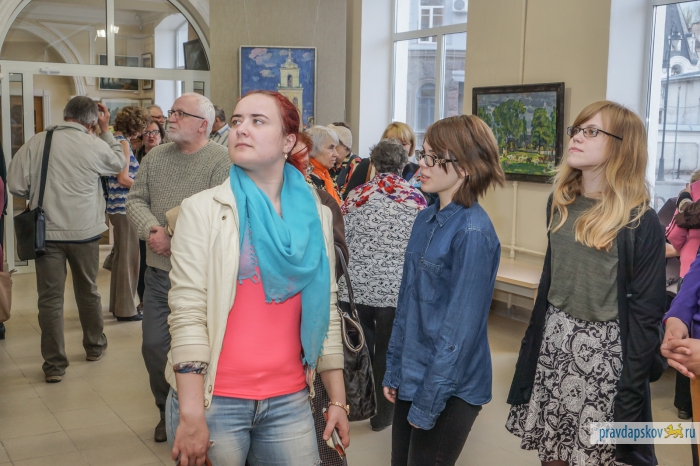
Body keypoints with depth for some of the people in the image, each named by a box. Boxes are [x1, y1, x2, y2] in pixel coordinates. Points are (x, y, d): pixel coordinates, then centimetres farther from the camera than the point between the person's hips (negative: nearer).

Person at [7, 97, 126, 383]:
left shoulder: (36, 142, -7)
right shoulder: (95, 145, -8)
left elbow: (16, 186, -6)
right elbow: (119, 164, 12)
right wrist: (106, 131, 18)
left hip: (47, 232, 0)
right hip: (85, 232, 0)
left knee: (50, 298, 5)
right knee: (88, 292, 19)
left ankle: (54, 365, 7)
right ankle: (95, 347, 36)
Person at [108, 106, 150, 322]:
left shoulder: (114, 140, 14)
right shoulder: (123, 142, -13)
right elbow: (123, 178, -19)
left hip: (116, 205, 10)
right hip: (124, 206, -10)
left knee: (120, 255, 17)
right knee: (128, 256, -2)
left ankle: (117, 304, 26)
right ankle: (126, 309, 5)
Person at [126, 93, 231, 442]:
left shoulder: (223, 161, -11)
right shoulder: (155, 157, 9)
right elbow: (136, 199, 7)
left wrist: (174, 240, -18)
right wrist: (153, 230, -13)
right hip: (158, 272, 6)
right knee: (154, 345, 11)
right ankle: (167, 410, 34)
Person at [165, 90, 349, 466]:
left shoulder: (316, 216, 5)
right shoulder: (202, 210, -5)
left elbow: (325, 312, 8)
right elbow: (188, 314, -11)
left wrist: (338, 399, 8)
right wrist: (191, 413, -16)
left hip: (289, 401, 3)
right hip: (214, 400, -3)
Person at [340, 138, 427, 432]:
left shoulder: (356, 196, -1)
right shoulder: (416, 198, -3)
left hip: (356, 286, 1)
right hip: (398, 288, -1)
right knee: (388, 350, 11)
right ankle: (382, 413, 22)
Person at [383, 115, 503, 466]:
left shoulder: (473, 234, -19)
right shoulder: (426, 219, 4)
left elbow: (461, 328, -20)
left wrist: (428, 402, -16)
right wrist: (394, 370, 10)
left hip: (449, 390, -7)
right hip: (411, 378, 7)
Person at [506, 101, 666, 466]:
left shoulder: (641, 222, -13)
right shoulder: (560, 203, 6)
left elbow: (646, 313, -13)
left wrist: (630, 392, -14)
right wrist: (532, 347, 13)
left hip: (605, 350, -5)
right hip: (553, 342, 6)